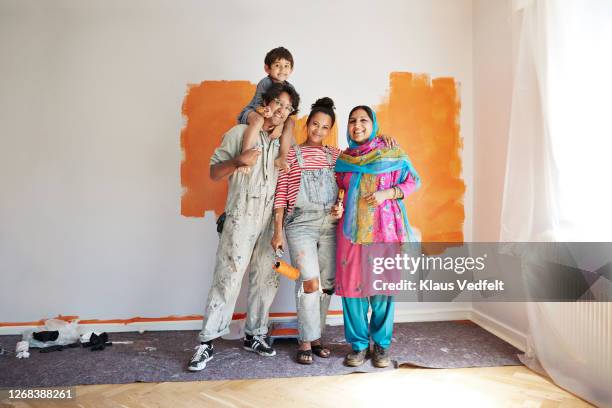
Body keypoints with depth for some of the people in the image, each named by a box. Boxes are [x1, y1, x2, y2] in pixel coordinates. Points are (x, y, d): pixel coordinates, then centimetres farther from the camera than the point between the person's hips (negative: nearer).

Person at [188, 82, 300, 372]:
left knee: (266, 281, 9)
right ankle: (206, 343, 4)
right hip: (241, 218, -5)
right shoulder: (240, 133, 2)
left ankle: (254, 336, 24)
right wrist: (238, 160, -15)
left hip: (271, 221, 5)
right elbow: (214, 172, 1)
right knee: (227, 279, -6)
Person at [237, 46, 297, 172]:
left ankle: (282, 158, -8)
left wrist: (279, 126, -29)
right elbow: (257, 105, -22)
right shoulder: (265, 83, -20)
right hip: (251, 113, -6)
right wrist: (263, 110, -45)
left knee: (290, 122, -8)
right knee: (258, 119, -37)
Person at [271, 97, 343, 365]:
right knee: (310, 282, -12)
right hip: (301, 224, -4)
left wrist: (342, 207, -3)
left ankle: (314, 336, 22)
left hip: (330, 225, 4)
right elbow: (281, 194, 1)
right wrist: (278, 231, -3)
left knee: (326, 284, 6)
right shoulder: (291, 154, 3)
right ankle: (306, 341, 5)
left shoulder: (335, 155, 12)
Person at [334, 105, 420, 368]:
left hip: (384, 228, -2)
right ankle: (358, 344, 16)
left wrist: (388, 193, -10)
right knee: (352, 284, 0)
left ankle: (381, 344, 18)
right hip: (351, 228, 2)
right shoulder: (343, 159, 11)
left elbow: (412, 181, 6)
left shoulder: (391, 153, 4)